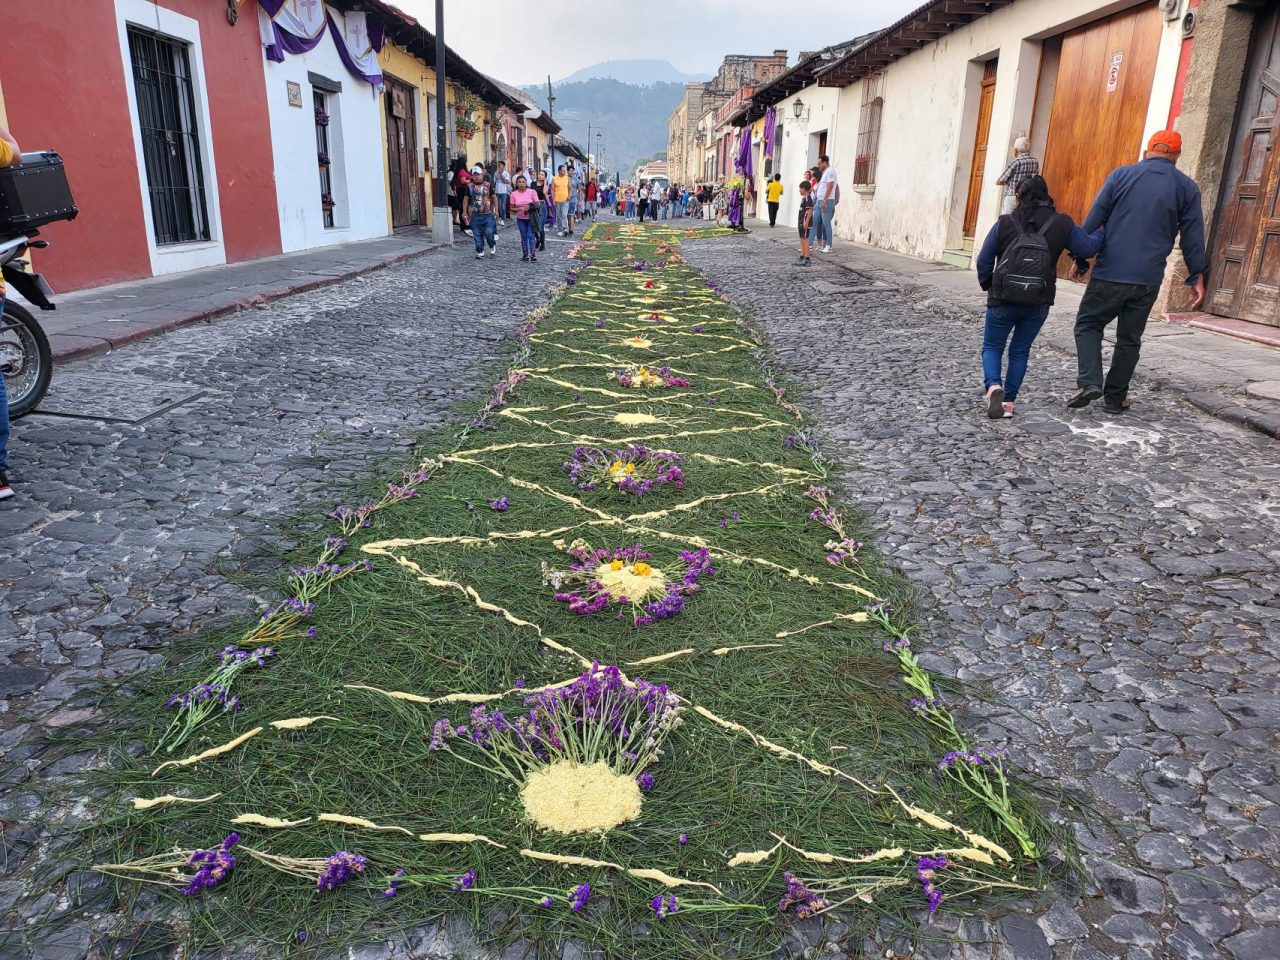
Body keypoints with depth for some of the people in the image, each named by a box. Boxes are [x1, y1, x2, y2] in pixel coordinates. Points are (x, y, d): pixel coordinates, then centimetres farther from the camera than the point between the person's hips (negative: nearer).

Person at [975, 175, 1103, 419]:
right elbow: (1088, 248, 4)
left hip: (1003, 300, -2)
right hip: (1038, 304, 2)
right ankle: (1009, 401, 14)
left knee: (992, 347, 12)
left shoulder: (1005, 223, -5)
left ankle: (993, 386, -16)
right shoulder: (1062, 224, -1)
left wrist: (987, 285, 13)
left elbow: (984, 260, -4)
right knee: (1020, 351, 16)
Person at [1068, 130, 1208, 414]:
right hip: (1148, 280, 2)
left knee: (1088, 324, 10)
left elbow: (1093, 220, 0)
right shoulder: (1187, 187, 6)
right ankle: (1115, 397, 17)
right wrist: (1197, 278, 13)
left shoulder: (1121, 175, 2)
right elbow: (1193, 237, 7)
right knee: (1129, 339, 13)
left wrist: (1080, 259, 6)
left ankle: (1089, 382, -12)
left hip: (1109, 273, -2)